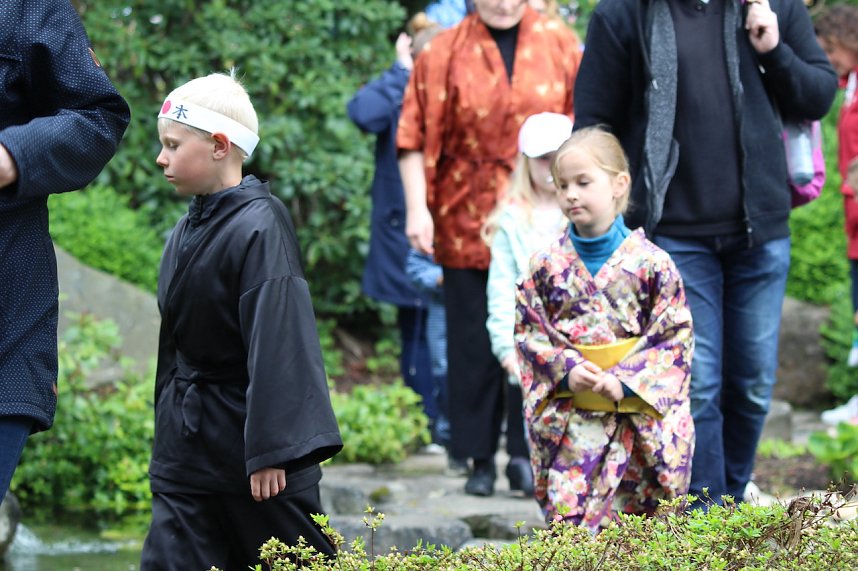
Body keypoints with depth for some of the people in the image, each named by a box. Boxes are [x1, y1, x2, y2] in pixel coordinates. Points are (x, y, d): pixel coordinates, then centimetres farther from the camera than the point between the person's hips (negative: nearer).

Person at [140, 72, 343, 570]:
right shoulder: (188, 231, 9)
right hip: (188, 445, 8)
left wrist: (271, 450, -23)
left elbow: (276, 346, -21)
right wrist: (169, 428, 18)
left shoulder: (259, 228, -16)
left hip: (249, 437, -7)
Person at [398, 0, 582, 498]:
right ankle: (481, 460, 11)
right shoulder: (443, 55, 3)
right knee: (474, 346, 4)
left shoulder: (560, 45, 5)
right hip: (468, 227, 0)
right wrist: (417, 209, -8)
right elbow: (416, 139, 0)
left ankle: (530, 455, 7)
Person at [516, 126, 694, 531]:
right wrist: (566, 369, -12)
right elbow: (529, 331, 5)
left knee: (626, 520, 5)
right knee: (566, 517, -5)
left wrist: (624, 382, -15)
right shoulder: (547, 266, 2)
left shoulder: (652, 263, -6)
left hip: (637, 416, -1)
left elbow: (675, 338, -5)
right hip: (569, 418, 1)